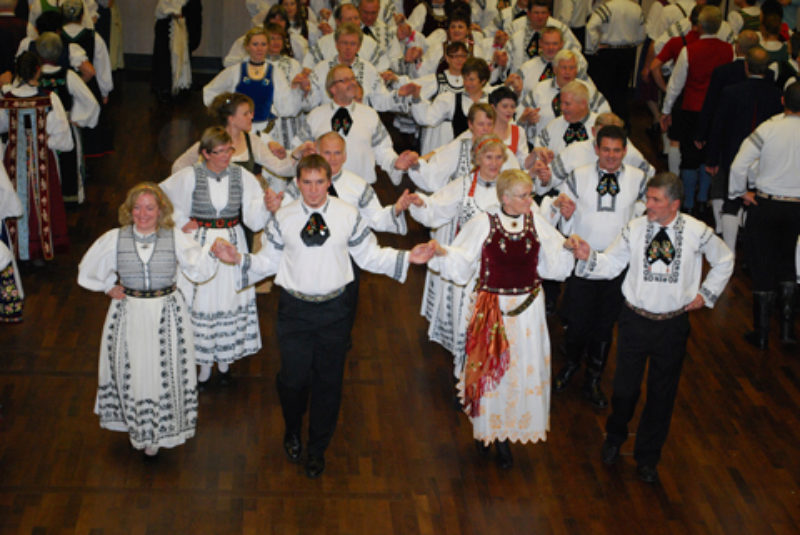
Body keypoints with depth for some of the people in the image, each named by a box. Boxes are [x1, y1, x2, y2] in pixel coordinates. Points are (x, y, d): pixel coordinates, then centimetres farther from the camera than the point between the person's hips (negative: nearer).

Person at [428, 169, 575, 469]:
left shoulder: (536, 224, 0)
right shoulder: (483, 224, -9)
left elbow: (554, 265, 4)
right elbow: (459, 265, -11)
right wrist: (441, 253, -30)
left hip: (528, 309, 3)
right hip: (492, 307, -3)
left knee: (523, 370, 6)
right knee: (489, 368, 6)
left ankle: (504, 434, 22)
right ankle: (487, 429, 28)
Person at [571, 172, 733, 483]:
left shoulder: (697, 233, -8)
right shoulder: (635, 229, -7)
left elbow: (724, 260, 10)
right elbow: (611, 265, -4)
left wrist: (706, 294, 5)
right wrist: (588, 257, -23)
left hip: (673, 324, 0)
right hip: (635, 320, 0)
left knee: (662, 394, 11)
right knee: (625, 387, 9)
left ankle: (647, 458, 31)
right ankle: (614, 438, 41)